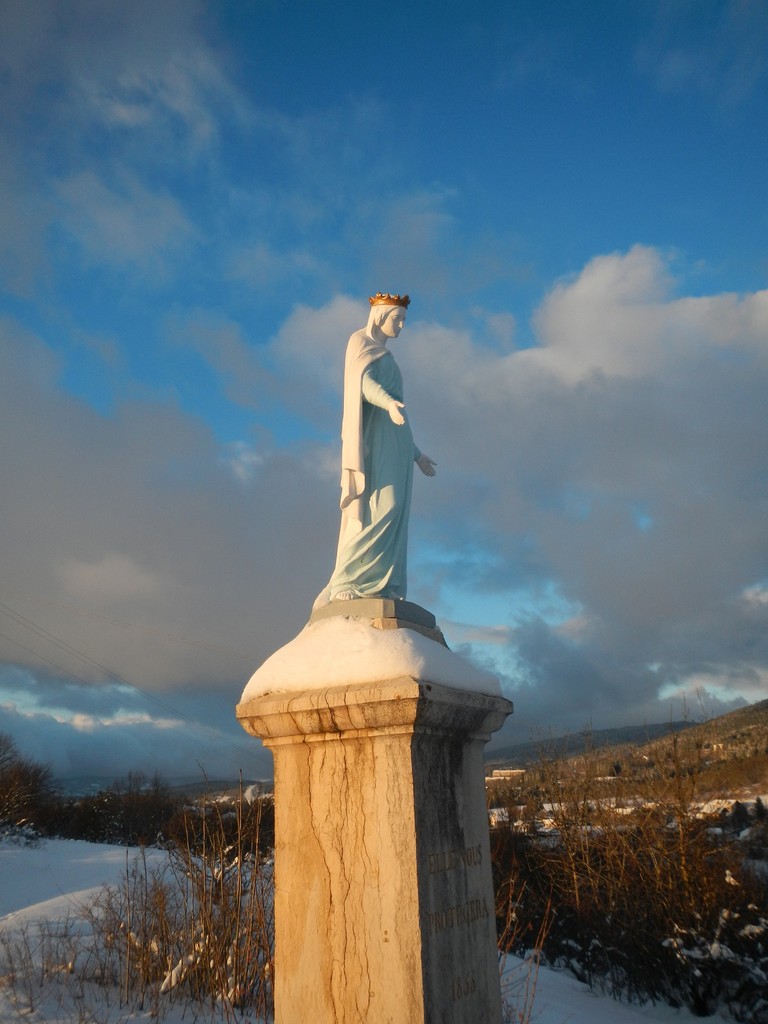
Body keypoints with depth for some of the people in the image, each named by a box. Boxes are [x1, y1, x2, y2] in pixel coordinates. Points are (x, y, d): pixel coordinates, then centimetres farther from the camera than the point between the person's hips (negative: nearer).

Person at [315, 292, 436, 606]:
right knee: (382, 508, -23)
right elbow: (366, 384, -17)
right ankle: (345, 584, -25)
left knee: (389, 512, -2)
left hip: (392, 442, 9)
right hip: (377, 438, -9)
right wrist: (391, 403, -38)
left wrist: (415, 453, 28)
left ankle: (380, 588, -8)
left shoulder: (385, 359, 29)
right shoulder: (361, 342, 3)